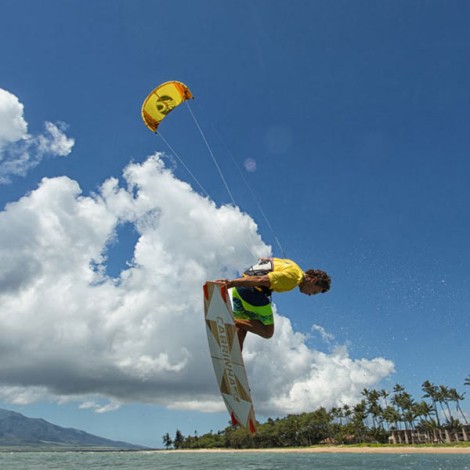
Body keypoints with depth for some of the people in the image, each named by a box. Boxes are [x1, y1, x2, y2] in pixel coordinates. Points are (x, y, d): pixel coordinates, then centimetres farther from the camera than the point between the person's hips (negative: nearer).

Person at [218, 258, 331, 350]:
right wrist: (231, 283, -25)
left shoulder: (292, 266, 18)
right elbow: (260, 280, -21)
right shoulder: (294, 277, -12)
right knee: (267, 332, 1)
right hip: (253, 291, -10)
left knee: (242, 327, 17)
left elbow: (264, 259, 26)